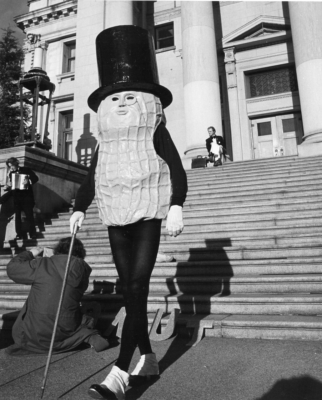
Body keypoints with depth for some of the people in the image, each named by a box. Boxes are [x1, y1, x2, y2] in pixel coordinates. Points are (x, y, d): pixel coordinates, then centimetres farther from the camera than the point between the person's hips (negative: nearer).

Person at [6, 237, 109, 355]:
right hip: (66, 332, 1)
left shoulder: (41, 265, -13)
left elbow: (12, 268, -2)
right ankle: (90, 336, 0)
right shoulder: (83, 270, -5)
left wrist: (30, 254, 12)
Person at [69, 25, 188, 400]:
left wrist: (176, 207, -24)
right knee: (129, 292, 8)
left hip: (148, 217, -5)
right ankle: (148, 360, 23)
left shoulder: (157, 137, -2)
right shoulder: (104, 146, 10)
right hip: (117, 220, 5)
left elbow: (177, 171, -11)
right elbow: (91, 179, 12)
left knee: (137, 288, -13)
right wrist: (78, 209, -2)